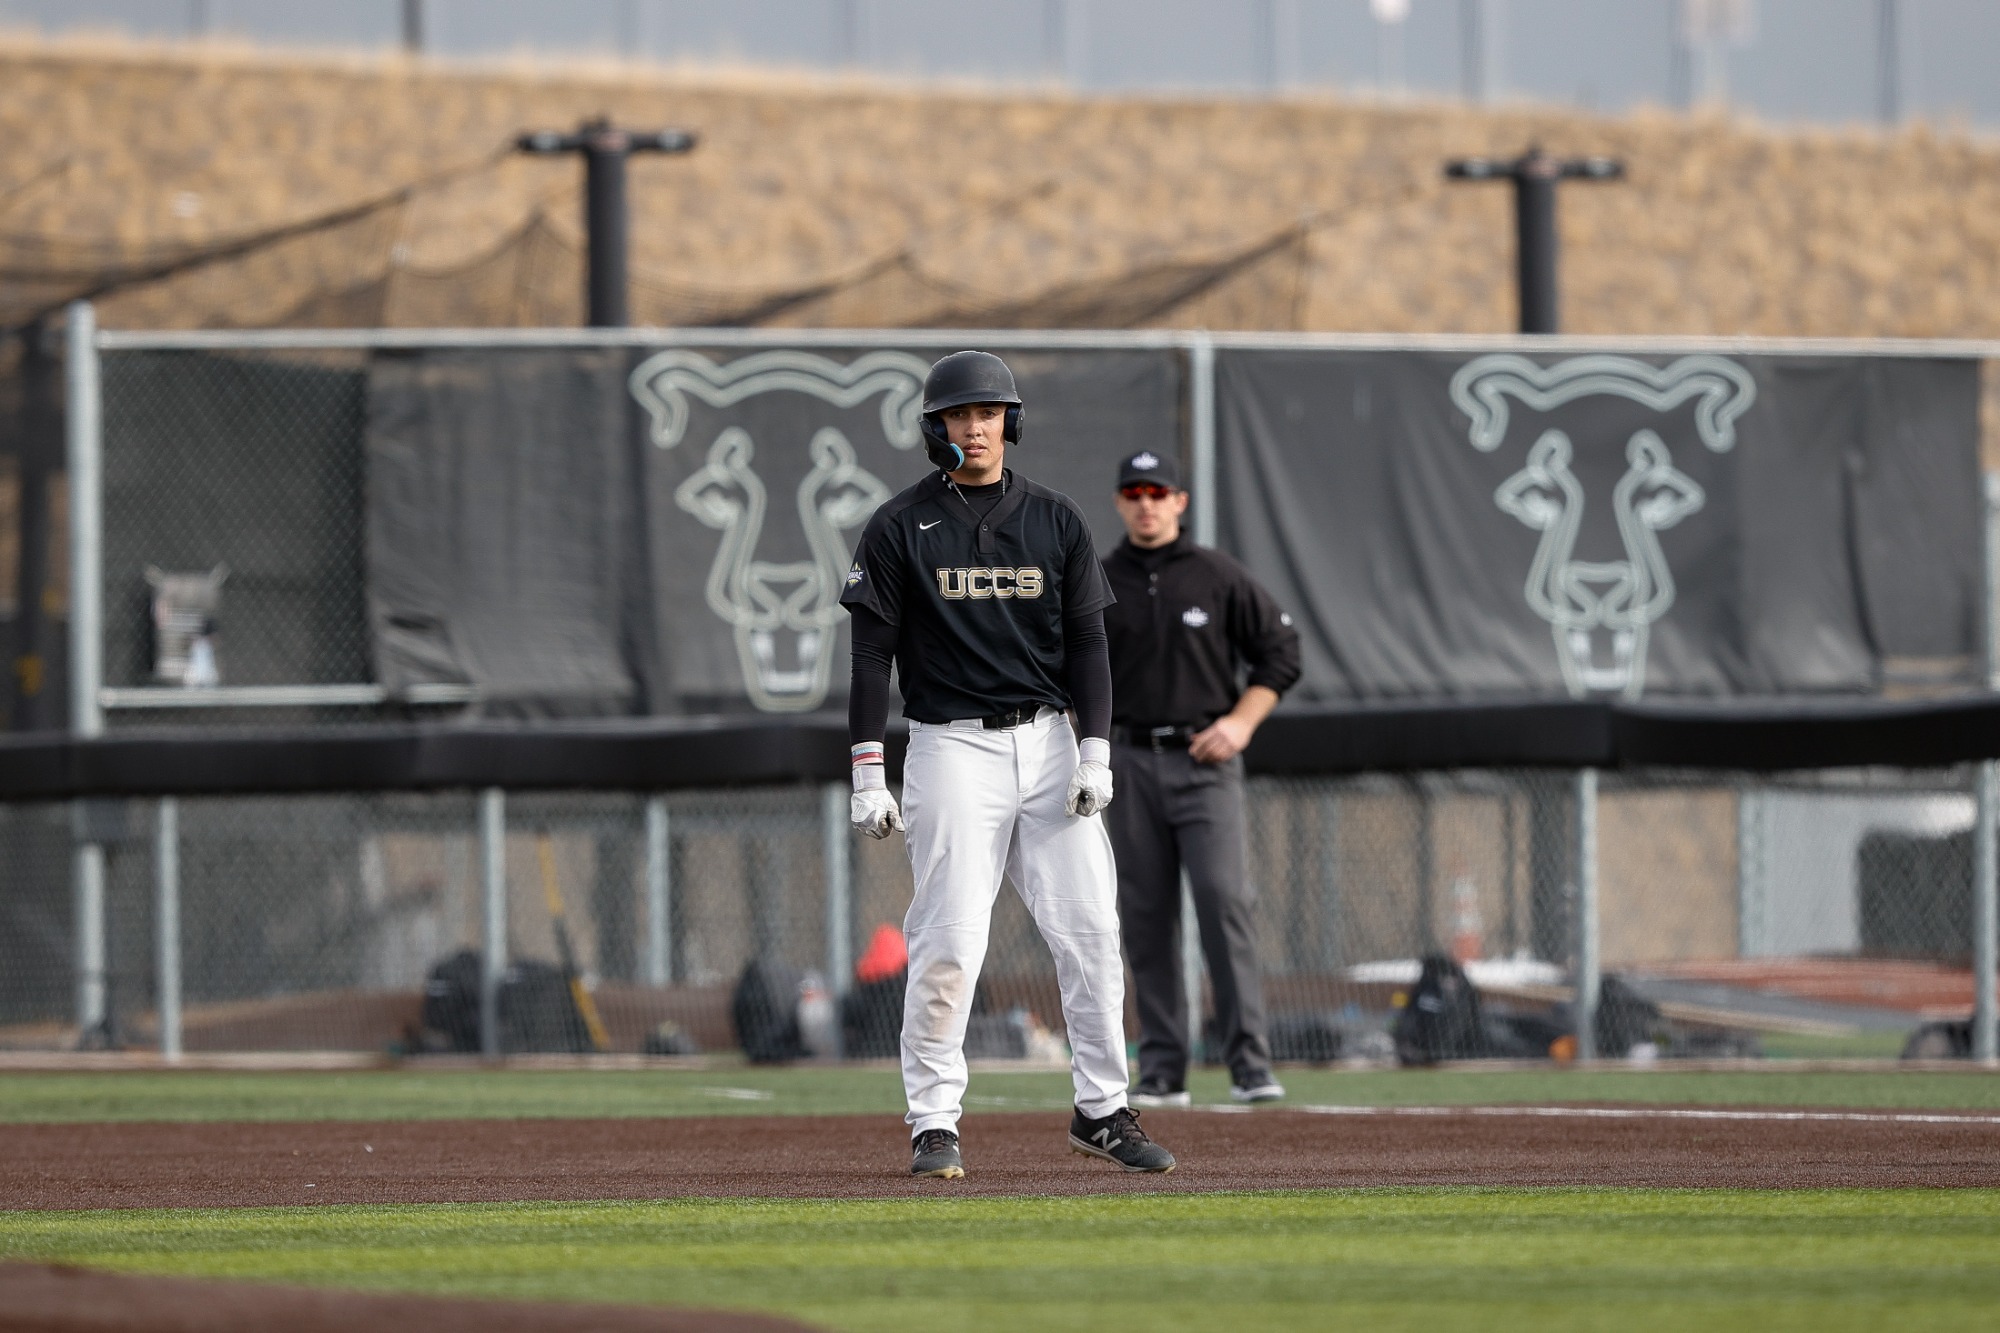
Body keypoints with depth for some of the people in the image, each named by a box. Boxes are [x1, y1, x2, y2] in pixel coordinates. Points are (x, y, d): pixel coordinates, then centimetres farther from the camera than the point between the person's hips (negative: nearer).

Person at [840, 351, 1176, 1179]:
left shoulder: (1055, 522, 10)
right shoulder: (900, 529, 1)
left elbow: (1086, 642, 8)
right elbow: (871, 654, -1)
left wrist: (1096, 753, -3)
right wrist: (867, 775, -7)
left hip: (1049, 743, 3)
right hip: (953, 746, -3)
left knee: (1091, 930, -2)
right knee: (949, 943, -8)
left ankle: (1101, 1110, 8)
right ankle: (934, 1125, 0)